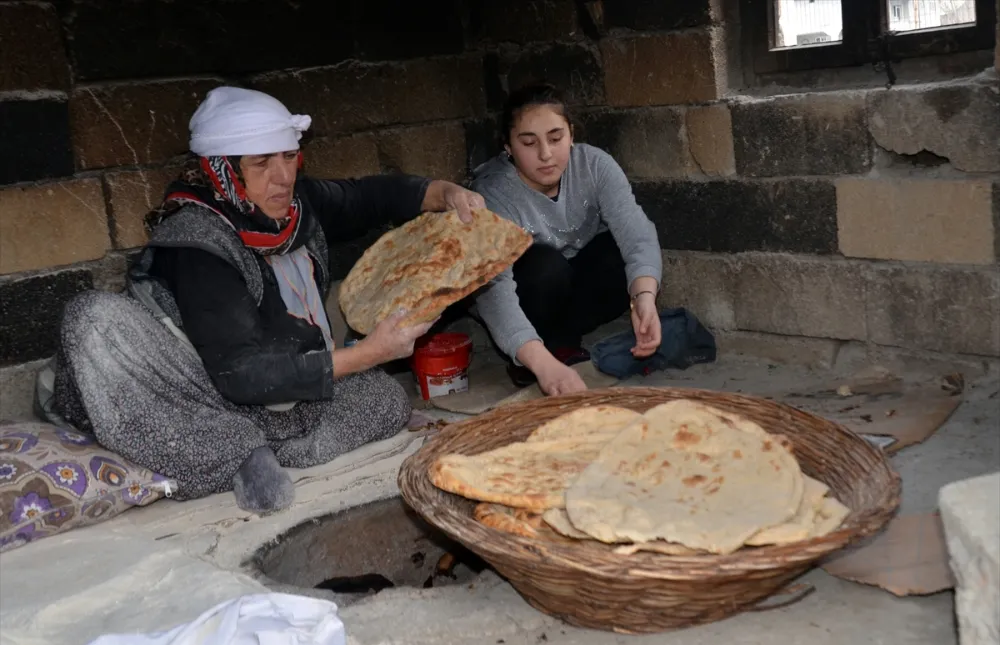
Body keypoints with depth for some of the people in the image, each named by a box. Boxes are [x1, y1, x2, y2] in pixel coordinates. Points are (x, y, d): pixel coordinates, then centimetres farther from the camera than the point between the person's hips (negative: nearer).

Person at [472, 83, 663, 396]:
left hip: (578, 285, 3)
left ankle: (561, 341, -11)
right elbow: (493, 289, -43)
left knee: (625, 254, -26)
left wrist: (644, 297, -53)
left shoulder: (595, 165, -21)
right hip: (527, 300, -3)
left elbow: (636, 233, -32)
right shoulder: (493, 193, -31)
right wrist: (543, 363, -58)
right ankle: (535, 357, -11)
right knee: (545, 264, -35)